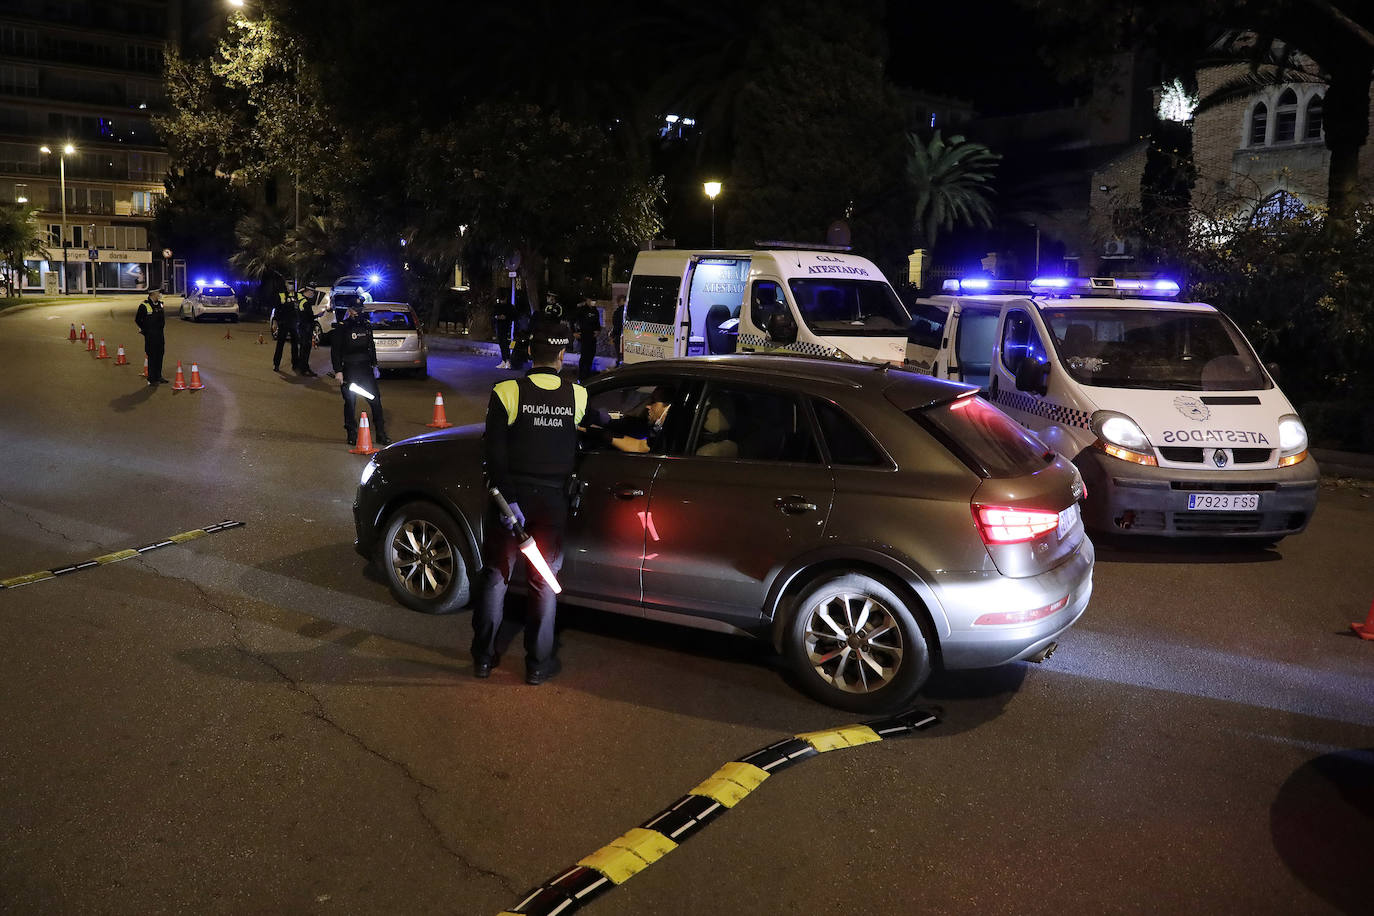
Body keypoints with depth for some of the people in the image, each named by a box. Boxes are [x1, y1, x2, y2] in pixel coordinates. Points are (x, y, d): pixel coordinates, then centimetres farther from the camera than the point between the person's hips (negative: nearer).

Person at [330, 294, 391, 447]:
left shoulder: (367, 325, 11)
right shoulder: (342, 328, -3)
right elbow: (335, 351, -4)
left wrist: (374, 364, 17)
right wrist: (338, 371, -9)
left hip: (365, 368, 4)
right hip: (348, 370, -4)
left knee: (375, 400, -2)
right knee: (350, 402, 3)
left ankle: (381, 435, 2)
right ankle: (352, 435, 13)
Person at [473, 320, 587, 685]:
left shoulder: (507, 392, -10)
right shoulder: (578, 396, -5)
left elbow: (494, 454, -15)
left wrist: (508, 499, -13)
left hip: (513, 495, -1)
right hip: (553, 501, 1)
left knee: (496, 576, 13)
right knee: (544, 581, 10)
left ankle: (484, 656, 21)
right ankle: (539, 662, 16)